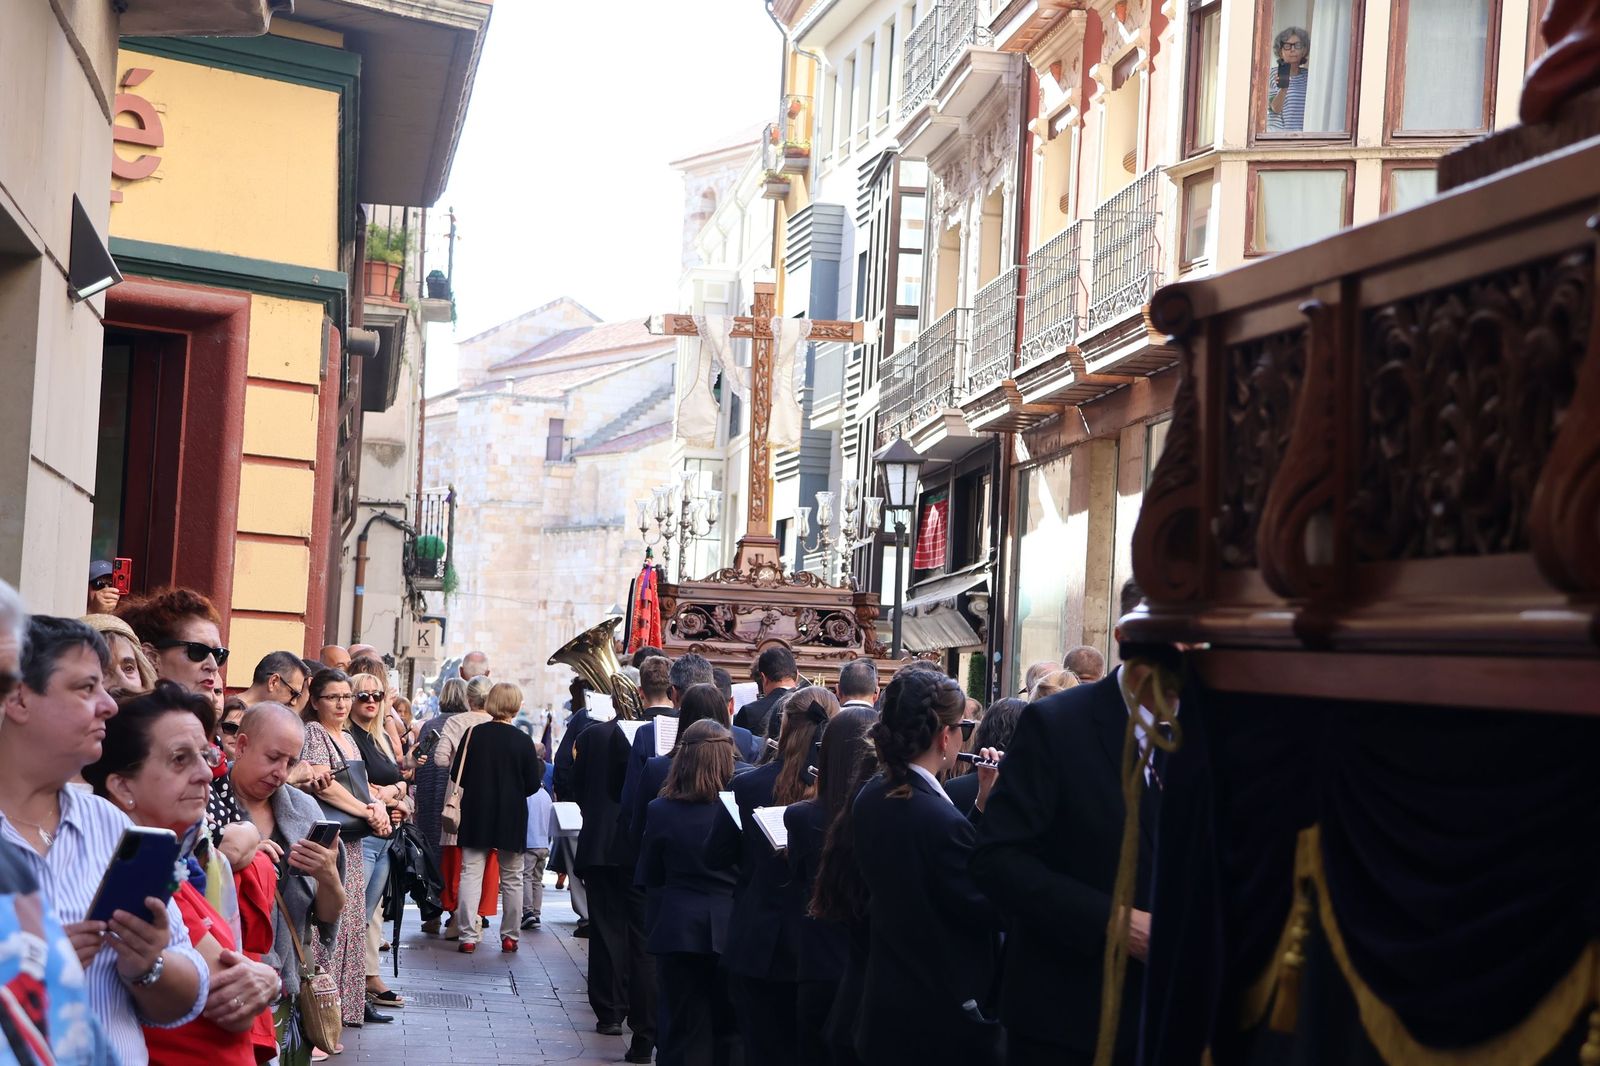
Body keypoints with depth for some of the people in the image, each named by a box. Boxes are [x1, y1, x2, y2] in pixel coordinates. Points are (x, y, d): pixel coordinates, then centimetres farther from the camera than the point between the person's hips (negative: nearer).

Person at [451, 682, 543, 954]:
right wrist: (540, 765, 14)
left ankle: (468, 936, -3)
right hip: (512, 819, -1)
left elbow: (456, 775, -1)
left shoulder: (473, 734, -5)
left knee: (471, 873, 3)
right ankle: (509, 936, 14)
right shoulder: (522, 740, -9)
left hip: (476, 816, 1)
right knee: (512, 879, 11)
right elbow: (532, 784, -6)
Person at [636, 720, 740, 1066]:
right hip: (730, 930, 0)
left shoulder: (660, 811, -8)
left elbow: (648, 880, 2)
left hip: (678, 930, 0)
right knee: (727, 1030, 11)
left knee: (684, 1030, 8)